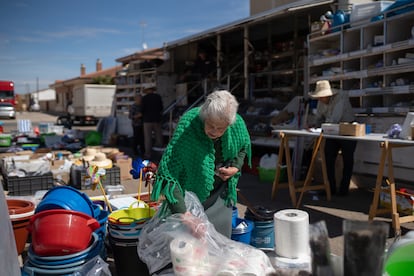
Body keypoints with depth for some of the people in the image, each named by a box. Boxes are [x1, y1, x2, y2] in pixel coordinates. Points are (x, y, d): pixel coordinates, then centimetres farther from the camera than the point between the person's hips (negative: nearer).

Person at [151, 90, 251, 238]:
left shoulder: (238, 124, -18)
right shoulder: (186, 127, -32)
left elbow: (244, 146, 8)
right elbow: (167, 173, -35)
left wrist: (235, 167, -11)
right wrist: (183, 213, -42)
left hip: (220, 191, 4)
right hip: (191, 189, -3)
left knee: (221, 236, 10)